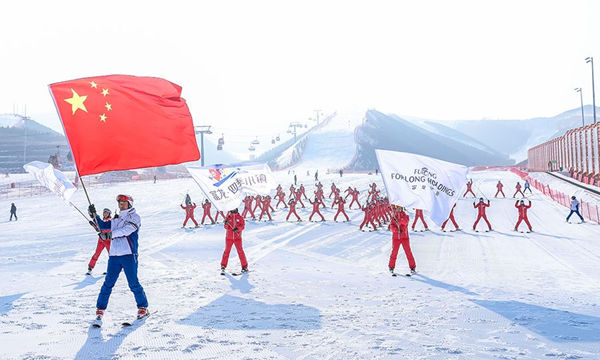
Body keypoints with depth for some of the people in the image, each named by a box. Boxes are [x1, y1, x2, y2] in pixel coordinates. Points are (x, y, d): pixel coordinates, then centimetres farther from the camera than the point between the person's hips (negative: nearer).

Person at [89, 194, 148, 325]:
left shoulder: (134, 217, 1)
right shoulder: (116, 219, 23)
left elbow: (127, 230, -15)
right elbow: (103, 226, 24)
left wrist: (110, 234, -25)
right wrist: (94, 215, 10)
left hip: (129, 255, -5)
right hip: (114, 255, 5)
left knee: (133, 283, -4)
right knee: (108, 283, 1)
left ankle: (143, 307, 9)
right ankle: (100, 309, 8)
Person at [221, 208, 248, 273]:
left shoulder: (240, 217, 2)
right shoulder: (228, 217, 3)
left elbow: (243, 225, -5)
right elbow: (226, 227, -1)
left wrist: (237, 229, -22)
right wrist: (226, 224, -23)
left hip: (237, 237, -1)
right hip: (229, 237, 1)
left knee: (240, 251, -4)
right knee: (227, 250, 6)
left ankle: (244, 266, 1)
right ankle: (223, 265, 18)